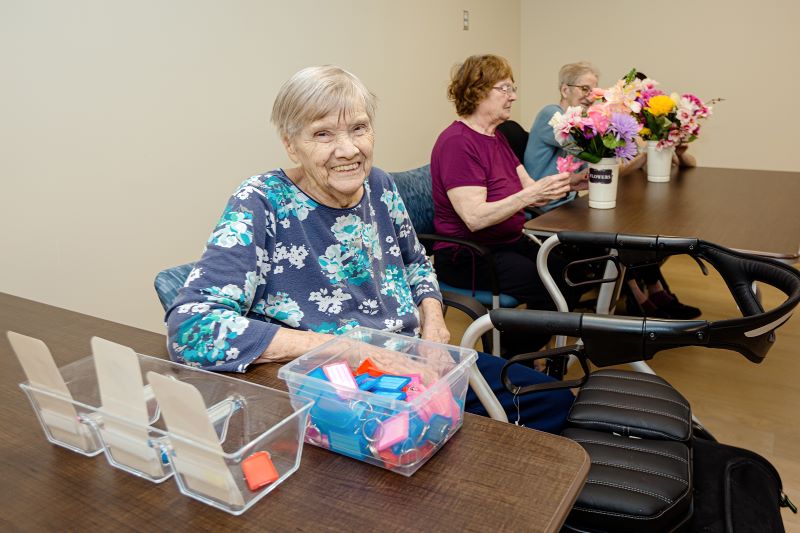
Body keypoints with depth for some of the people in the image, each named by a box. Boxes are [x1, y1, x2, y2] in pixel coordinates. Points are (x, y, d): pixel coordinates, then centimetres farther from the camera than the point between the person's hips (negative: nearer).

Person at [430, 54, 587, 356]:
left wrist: (568, 184, -5)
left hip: (509, 243, 10)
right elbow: (475, 217, -25)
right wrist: (531, 194, -29)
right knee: (555, 290, -23)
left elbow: (528, 189, 10)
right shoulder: (457, 143, -16)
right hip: (468, 257, -9)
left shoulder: (496, 137, 15)